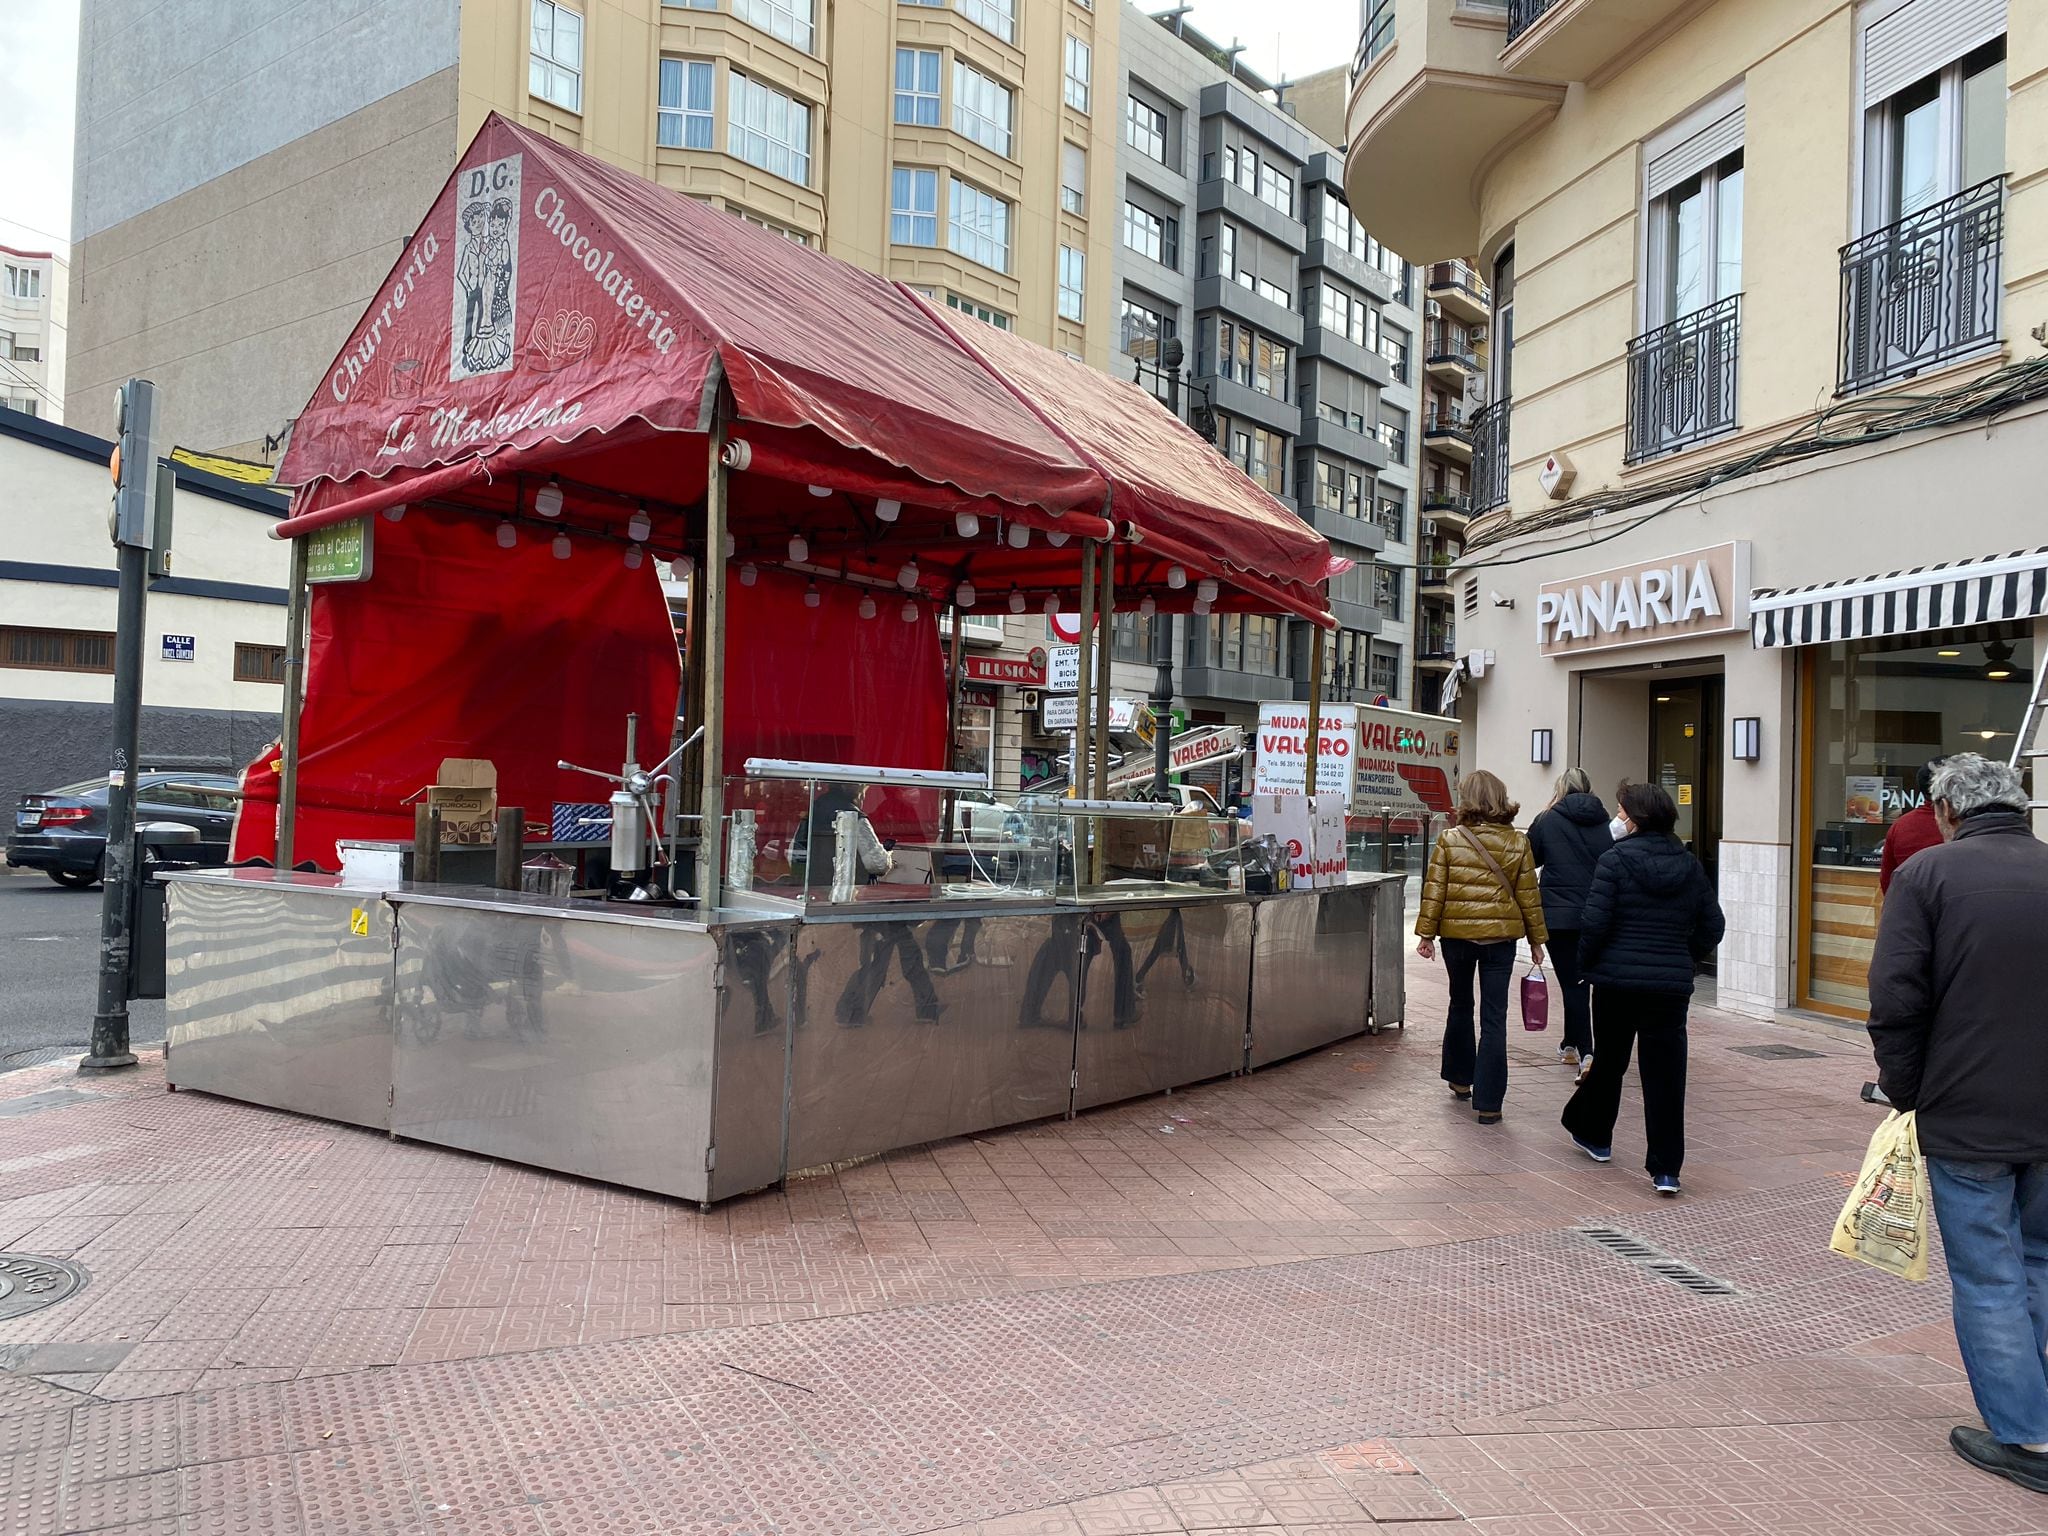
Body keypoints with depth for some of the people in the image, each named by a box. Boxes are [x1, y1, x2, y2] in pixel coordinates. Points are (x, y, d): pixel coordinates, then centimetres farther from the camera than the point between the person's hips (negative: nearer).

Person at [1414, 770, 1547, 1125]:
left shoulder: (1450, 839, -5)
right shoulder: (1517, 842, -1)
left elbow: (1434, 891, -6)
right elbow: (1528, 896, 2)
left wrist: (1426, 933, 2)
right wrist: (1536, 939, 11)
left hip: (1457, 935, 0)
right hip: (1500, 936, 0)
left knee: (1460, 1005, 21)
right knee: (1494, 1019, 2)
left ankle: (1460, 1079, 35)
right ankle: (1488, 1103, 2)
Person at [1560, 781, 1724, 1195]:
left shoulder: (1615, 860, -10)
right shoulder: (1690, 866, 5)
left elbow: (1595, 922, -14)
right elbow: (1712, 925, 8)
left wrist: (1586, 962, 2)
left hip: (1616, 979, -3)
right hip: (1672, 984, 3)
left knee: (1608, 1061, 16)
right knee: (1666, 1073, 3)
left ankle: (1594, 1135, 35)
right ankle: (1666, 1169, 2)